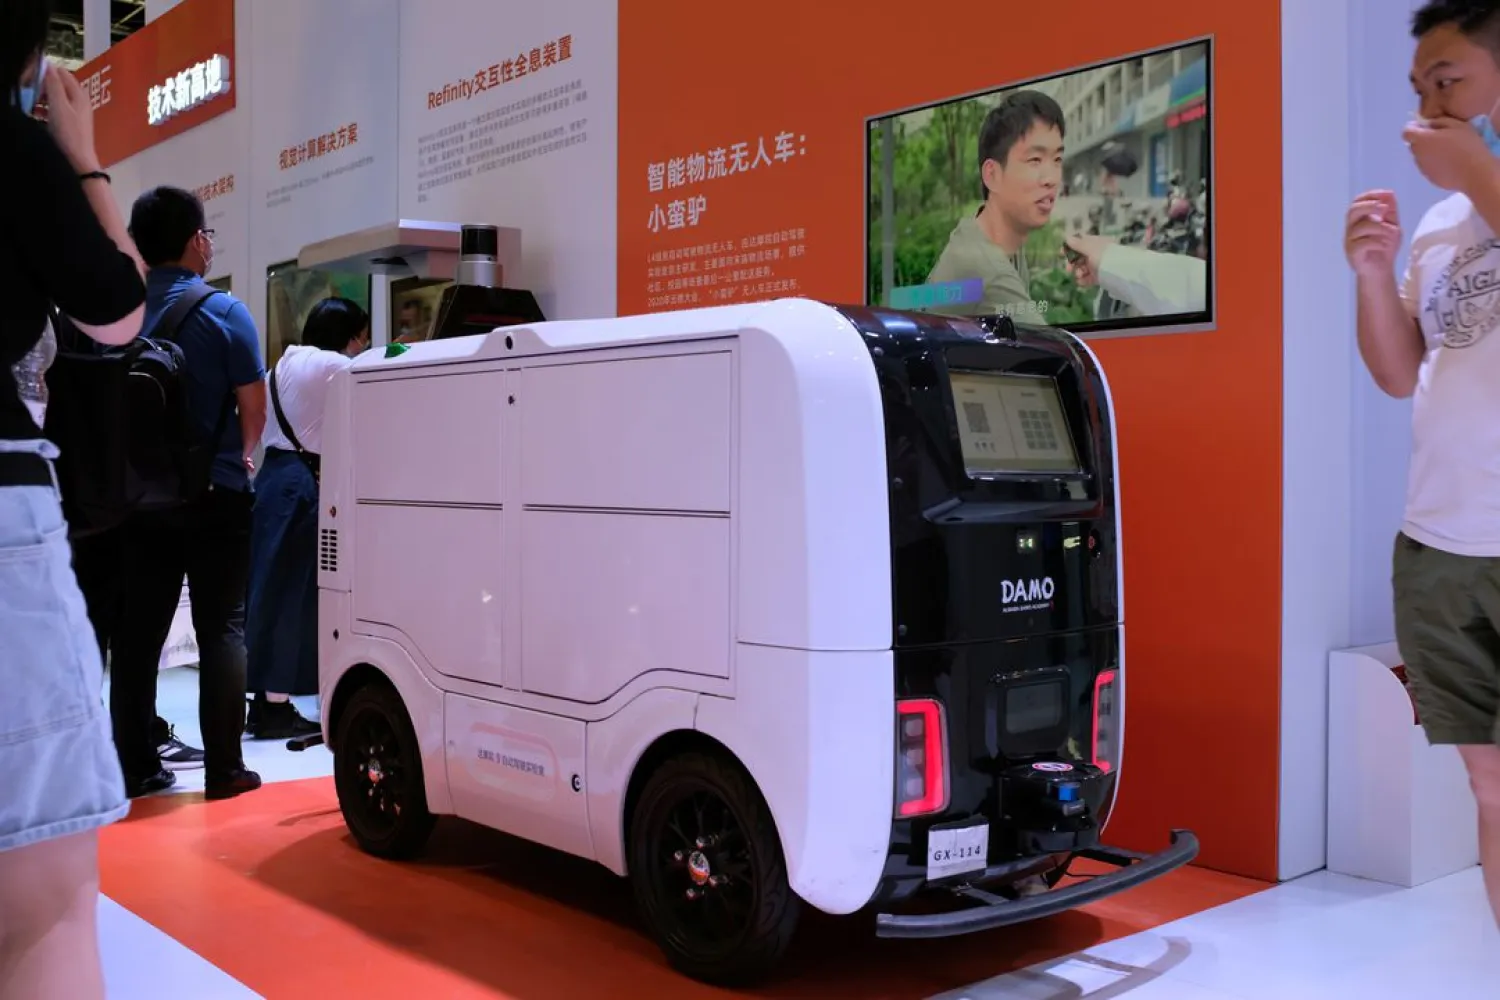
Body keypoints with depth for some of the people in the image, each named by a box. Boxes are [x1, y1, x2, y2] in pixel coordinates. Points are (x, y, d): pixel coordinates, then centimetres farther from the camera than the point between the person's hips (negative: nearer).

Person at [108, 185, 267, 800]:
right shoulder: (223, 312, -9)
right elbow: (253, 404, -9)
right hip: (213, 494, -3)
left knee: (136, 632, 9)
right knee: (222, 628, 4)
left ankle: (134, 766, 14)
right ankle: (223, 768, 3)